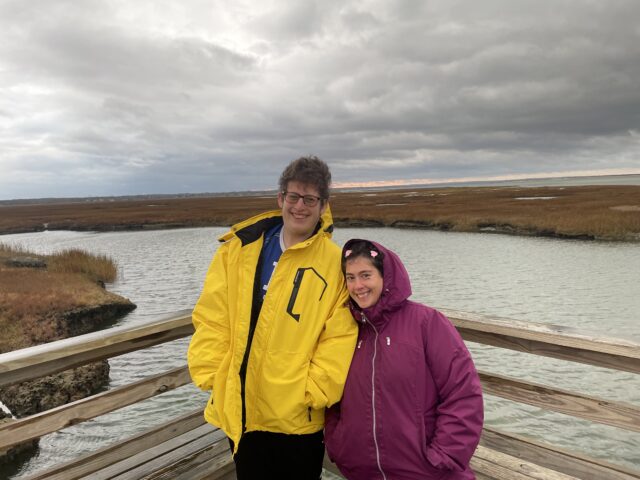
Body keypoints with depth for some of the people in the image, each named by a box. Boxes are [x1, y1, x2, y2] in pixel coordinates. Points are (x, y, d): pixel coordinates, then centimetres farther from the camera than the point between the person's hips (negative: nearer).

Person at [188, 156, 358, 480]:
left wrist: (314, 391, -13)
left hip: (298, 417, -2)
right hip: (239, 411, 3)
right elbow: (212, 318, 0)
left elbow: (339, 338, -10)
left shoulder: (335, 262, -8)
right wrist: (210, 374, -5)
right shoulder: (239, 249, -2)